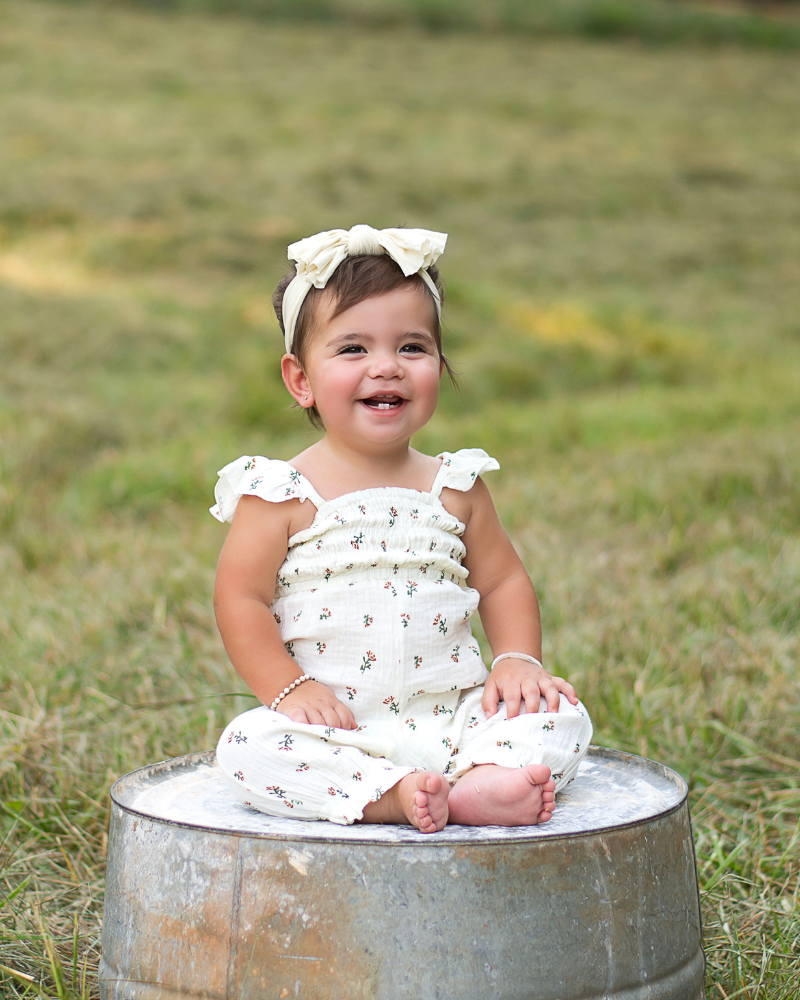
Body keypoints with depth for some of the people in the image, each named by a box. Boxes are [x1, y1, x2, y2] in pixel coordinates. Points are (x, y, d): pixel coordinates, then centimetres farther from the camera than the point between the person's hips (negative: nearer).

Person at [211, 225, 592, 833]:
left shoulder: (455, 487, 9)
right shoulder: (282, 494, -1)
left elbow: (502, 582, 16)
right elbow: (241, 600, -4)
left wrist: (518, 662, -1)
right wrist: (290, 689, -15)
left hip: (450, 718, 3)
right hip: (333, 728, -3)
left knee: (561, 715, -16)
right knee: (250, 746, -30)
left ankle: (482, 784, -40)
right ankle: (390, 794, -42)